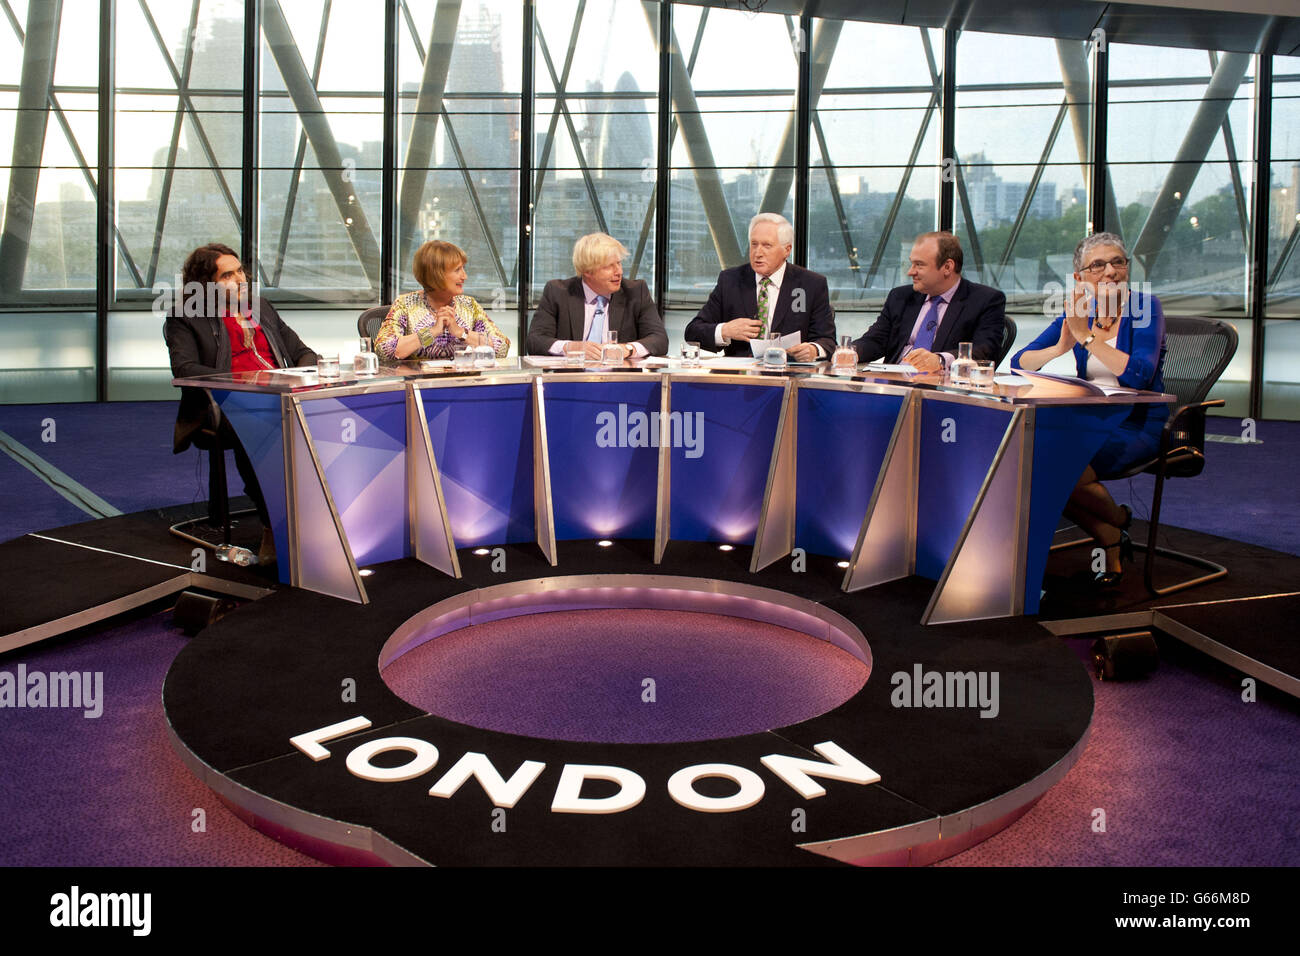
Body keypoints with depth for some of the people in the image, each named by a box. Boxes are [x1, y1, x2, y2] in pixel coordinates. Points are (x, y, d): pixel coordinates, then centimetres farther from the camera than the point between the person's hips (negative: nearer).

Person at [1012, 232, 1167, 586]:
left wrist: (1087, 336, -22)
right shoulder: (1078, 312, 6)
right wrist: (1061, 347, -16)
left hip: (1138, 426, -5)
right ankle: (1112, 543, -1)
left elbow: (1139, 376, -23)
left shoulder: (1145, 307, -8)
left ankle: (1118, 520, 7)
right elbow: (1019, 361, 3)